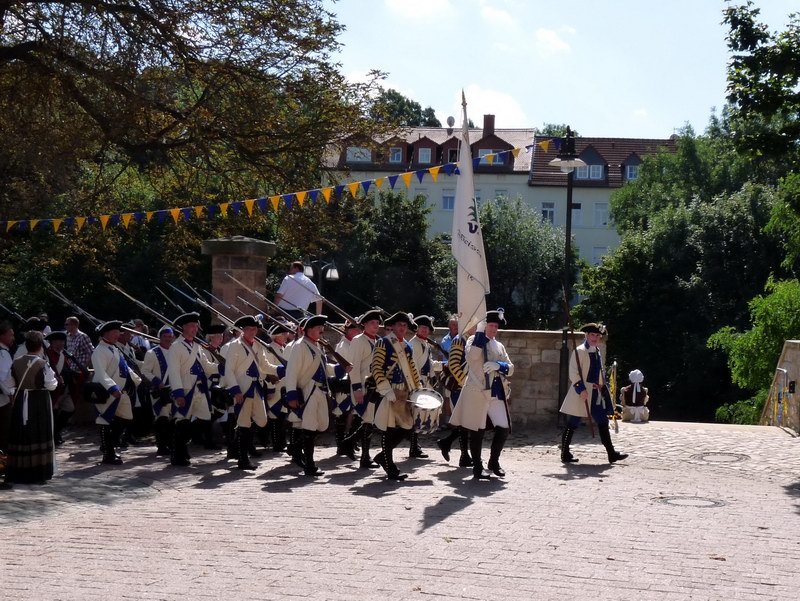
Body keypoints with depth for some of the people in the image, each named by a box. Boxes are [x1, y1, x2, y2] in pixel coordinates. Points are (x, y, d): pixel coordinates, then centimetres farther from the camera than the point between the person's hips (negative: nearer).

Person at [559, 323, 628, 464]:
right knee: (573, 424, -2)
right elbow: (573, 372, -16)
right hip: (582, 392, -9)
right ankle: (565, 454, 5)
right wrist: (581, 389, -22)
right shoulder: (580, 351, -11)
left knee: (603, 422, 7)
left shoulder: (597, 352, 15)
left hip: (596, 394, 9)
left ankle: (611, 454, 11)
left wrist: (602, 387, 15)